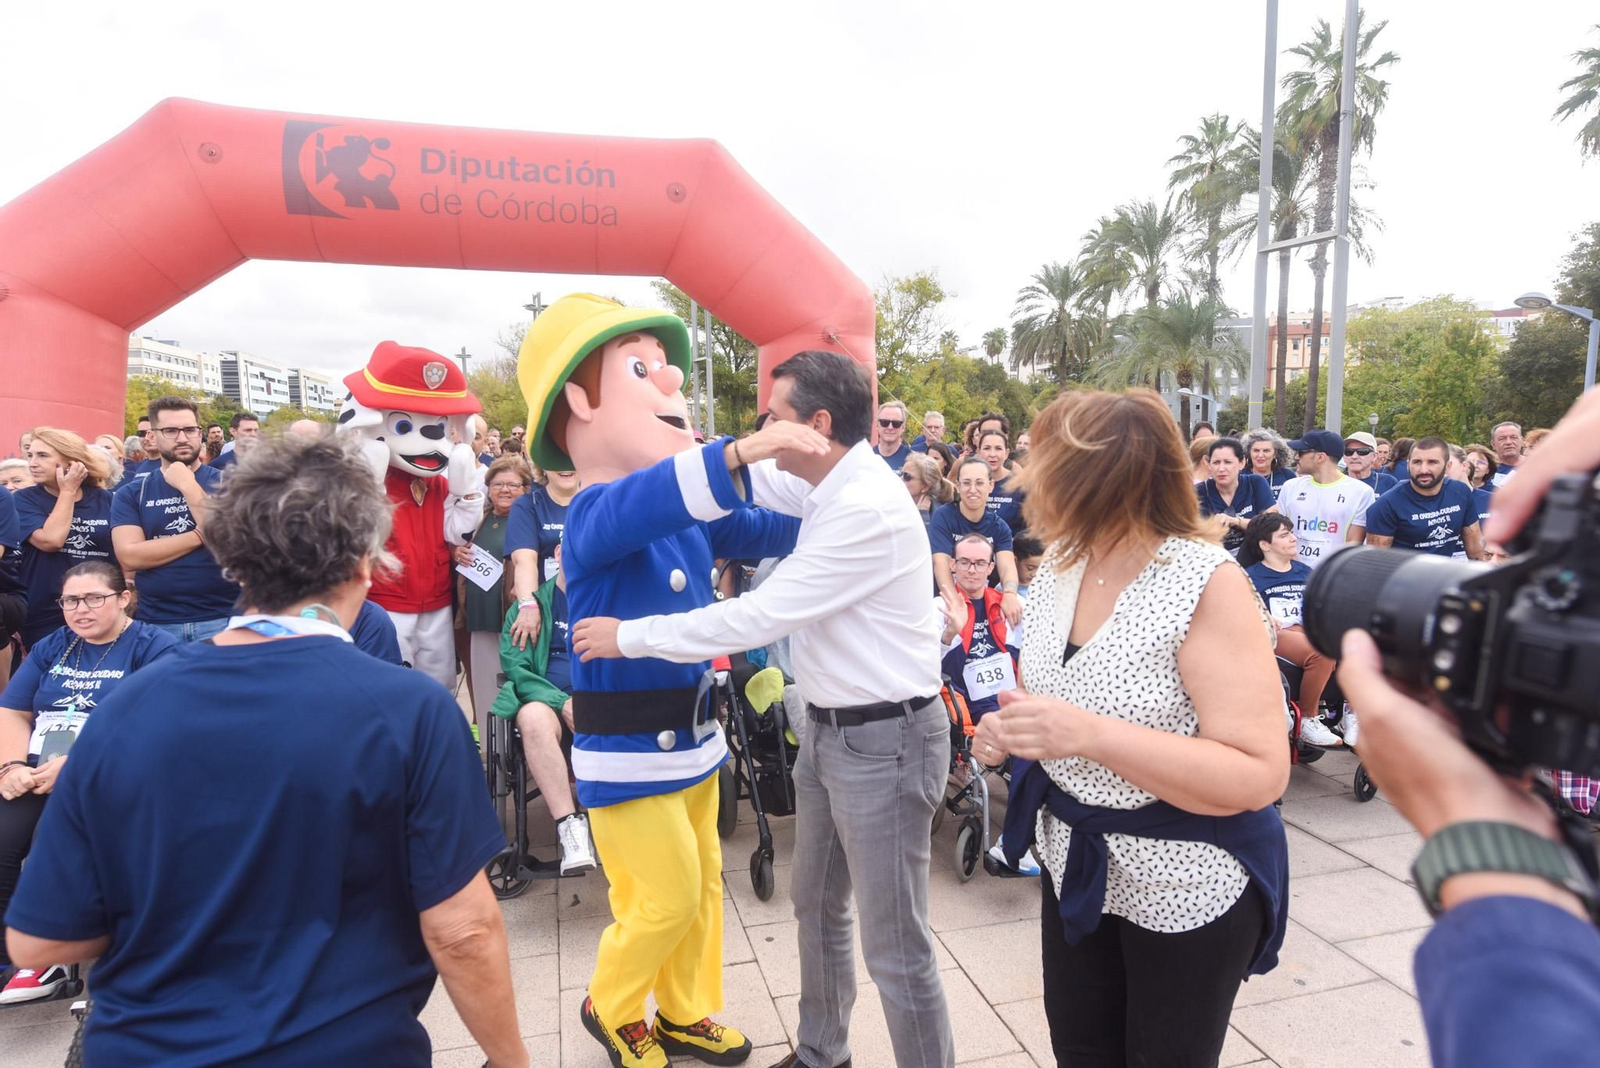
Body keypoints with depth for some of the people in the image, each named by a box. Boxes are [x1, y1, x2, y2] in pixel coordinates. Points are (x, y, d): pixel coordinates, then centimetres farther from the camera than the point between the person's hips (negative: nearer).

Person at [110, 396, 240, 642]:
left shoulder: (225, 482, 1)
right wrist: (199, 535, -12)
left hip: (222, 619, -1)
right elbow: (129, 557, -7)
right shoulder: (131, 493, 6)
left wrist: (187, 485, -11)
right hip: (156, 623, 2)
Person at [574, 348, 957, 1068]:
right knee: (816, 906, 25)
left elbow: (757, 616, -25)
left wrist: (629, 637, -16)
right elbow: (752, 477, 23)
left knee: (895, 947, 5)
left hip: (884, 740, -10)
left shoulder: (868, 510, -26)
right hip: (828, 729, 10)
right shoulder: (833, 487, 2)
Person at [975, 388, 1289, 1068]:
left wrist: (1091, 736, -35)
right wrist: (1012, 731, -8)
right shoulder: (1060, 564, -2)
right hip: (1075, 866, 6)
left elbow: (1260, 776, -26)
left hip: (1187, 889, -6)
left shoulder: (1208, 585, -23)